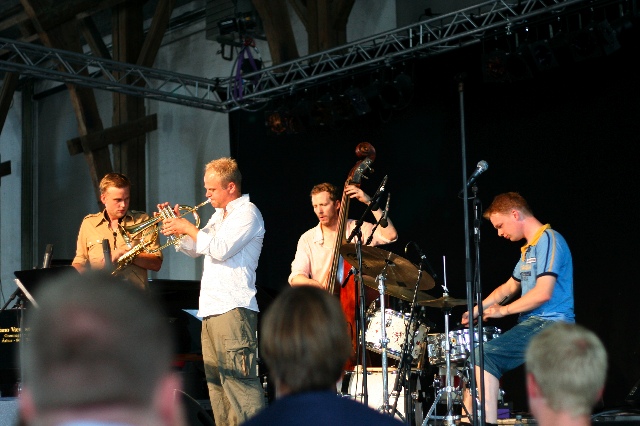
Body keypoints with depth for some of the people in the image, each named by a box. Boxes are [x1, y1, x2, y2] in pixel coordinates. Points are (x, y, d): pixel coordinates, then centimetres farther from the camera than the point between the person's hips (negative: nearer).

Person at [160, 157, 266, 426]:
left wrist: (188, 227, -10)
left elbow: (220, 249, -19)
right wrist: (177, 228, 11)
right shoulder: (219, 215, 22)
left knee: (239, 383, -13)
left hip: (233, 309, -10)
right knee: (217, 384, 12)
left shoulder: (247, 212, -6)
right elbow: (194, 249, 27)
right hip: (211, 310, 10)